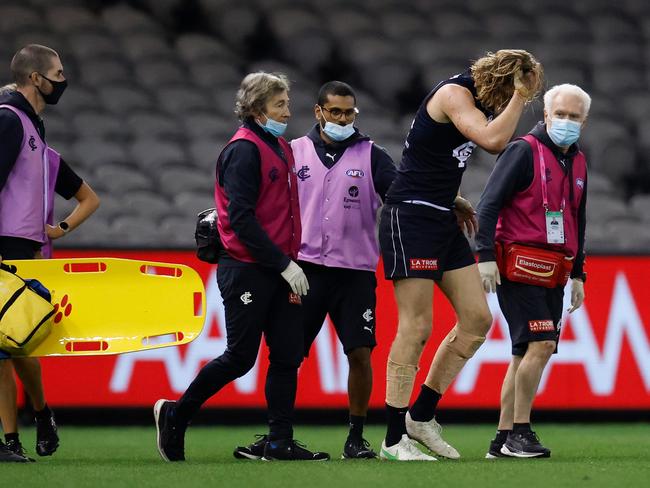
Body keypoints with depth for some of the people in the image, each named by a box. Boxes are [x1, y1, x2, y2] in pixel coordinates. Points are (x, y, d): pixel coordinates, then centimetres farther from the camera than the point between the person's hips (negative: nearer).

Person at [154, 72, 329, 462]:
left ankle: (280, 443, 5)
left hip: (278, 271, 8)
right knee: (240, 357, -3)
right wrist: (284, 264, -19)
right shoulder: (244, 150, -12)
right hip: (247, 270, -8)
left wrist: (290, 261, 10)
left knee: (288, 355, 3)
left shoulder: (280, 148, 15)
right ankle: (175, 415, 14)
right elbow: (241, 218, -18)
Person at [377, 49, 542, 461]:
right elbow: (493, 140, -29)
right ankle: (394, 439, -6)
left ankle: (422, 415, 15)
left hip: (443, 220, 10)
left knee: (477, 320, 6)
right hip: (410, 215, -10)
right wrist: (520, 95, -18)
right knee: (416, 327, -10)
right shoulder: (454, 94, -15)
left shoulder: (478, 99, 13)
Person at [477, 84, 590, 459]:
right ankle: (520, 432, -10)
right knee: (540, 344, -17)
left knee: (527, 354, 7)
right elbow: (489, 204, -11)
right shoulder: (524, 151, -7)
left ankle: (503, 439, 11)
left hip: (552, 273, 8)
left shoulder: (578, 163, 16)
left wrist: (578, 274, 22)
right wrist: (486, 255, -19)